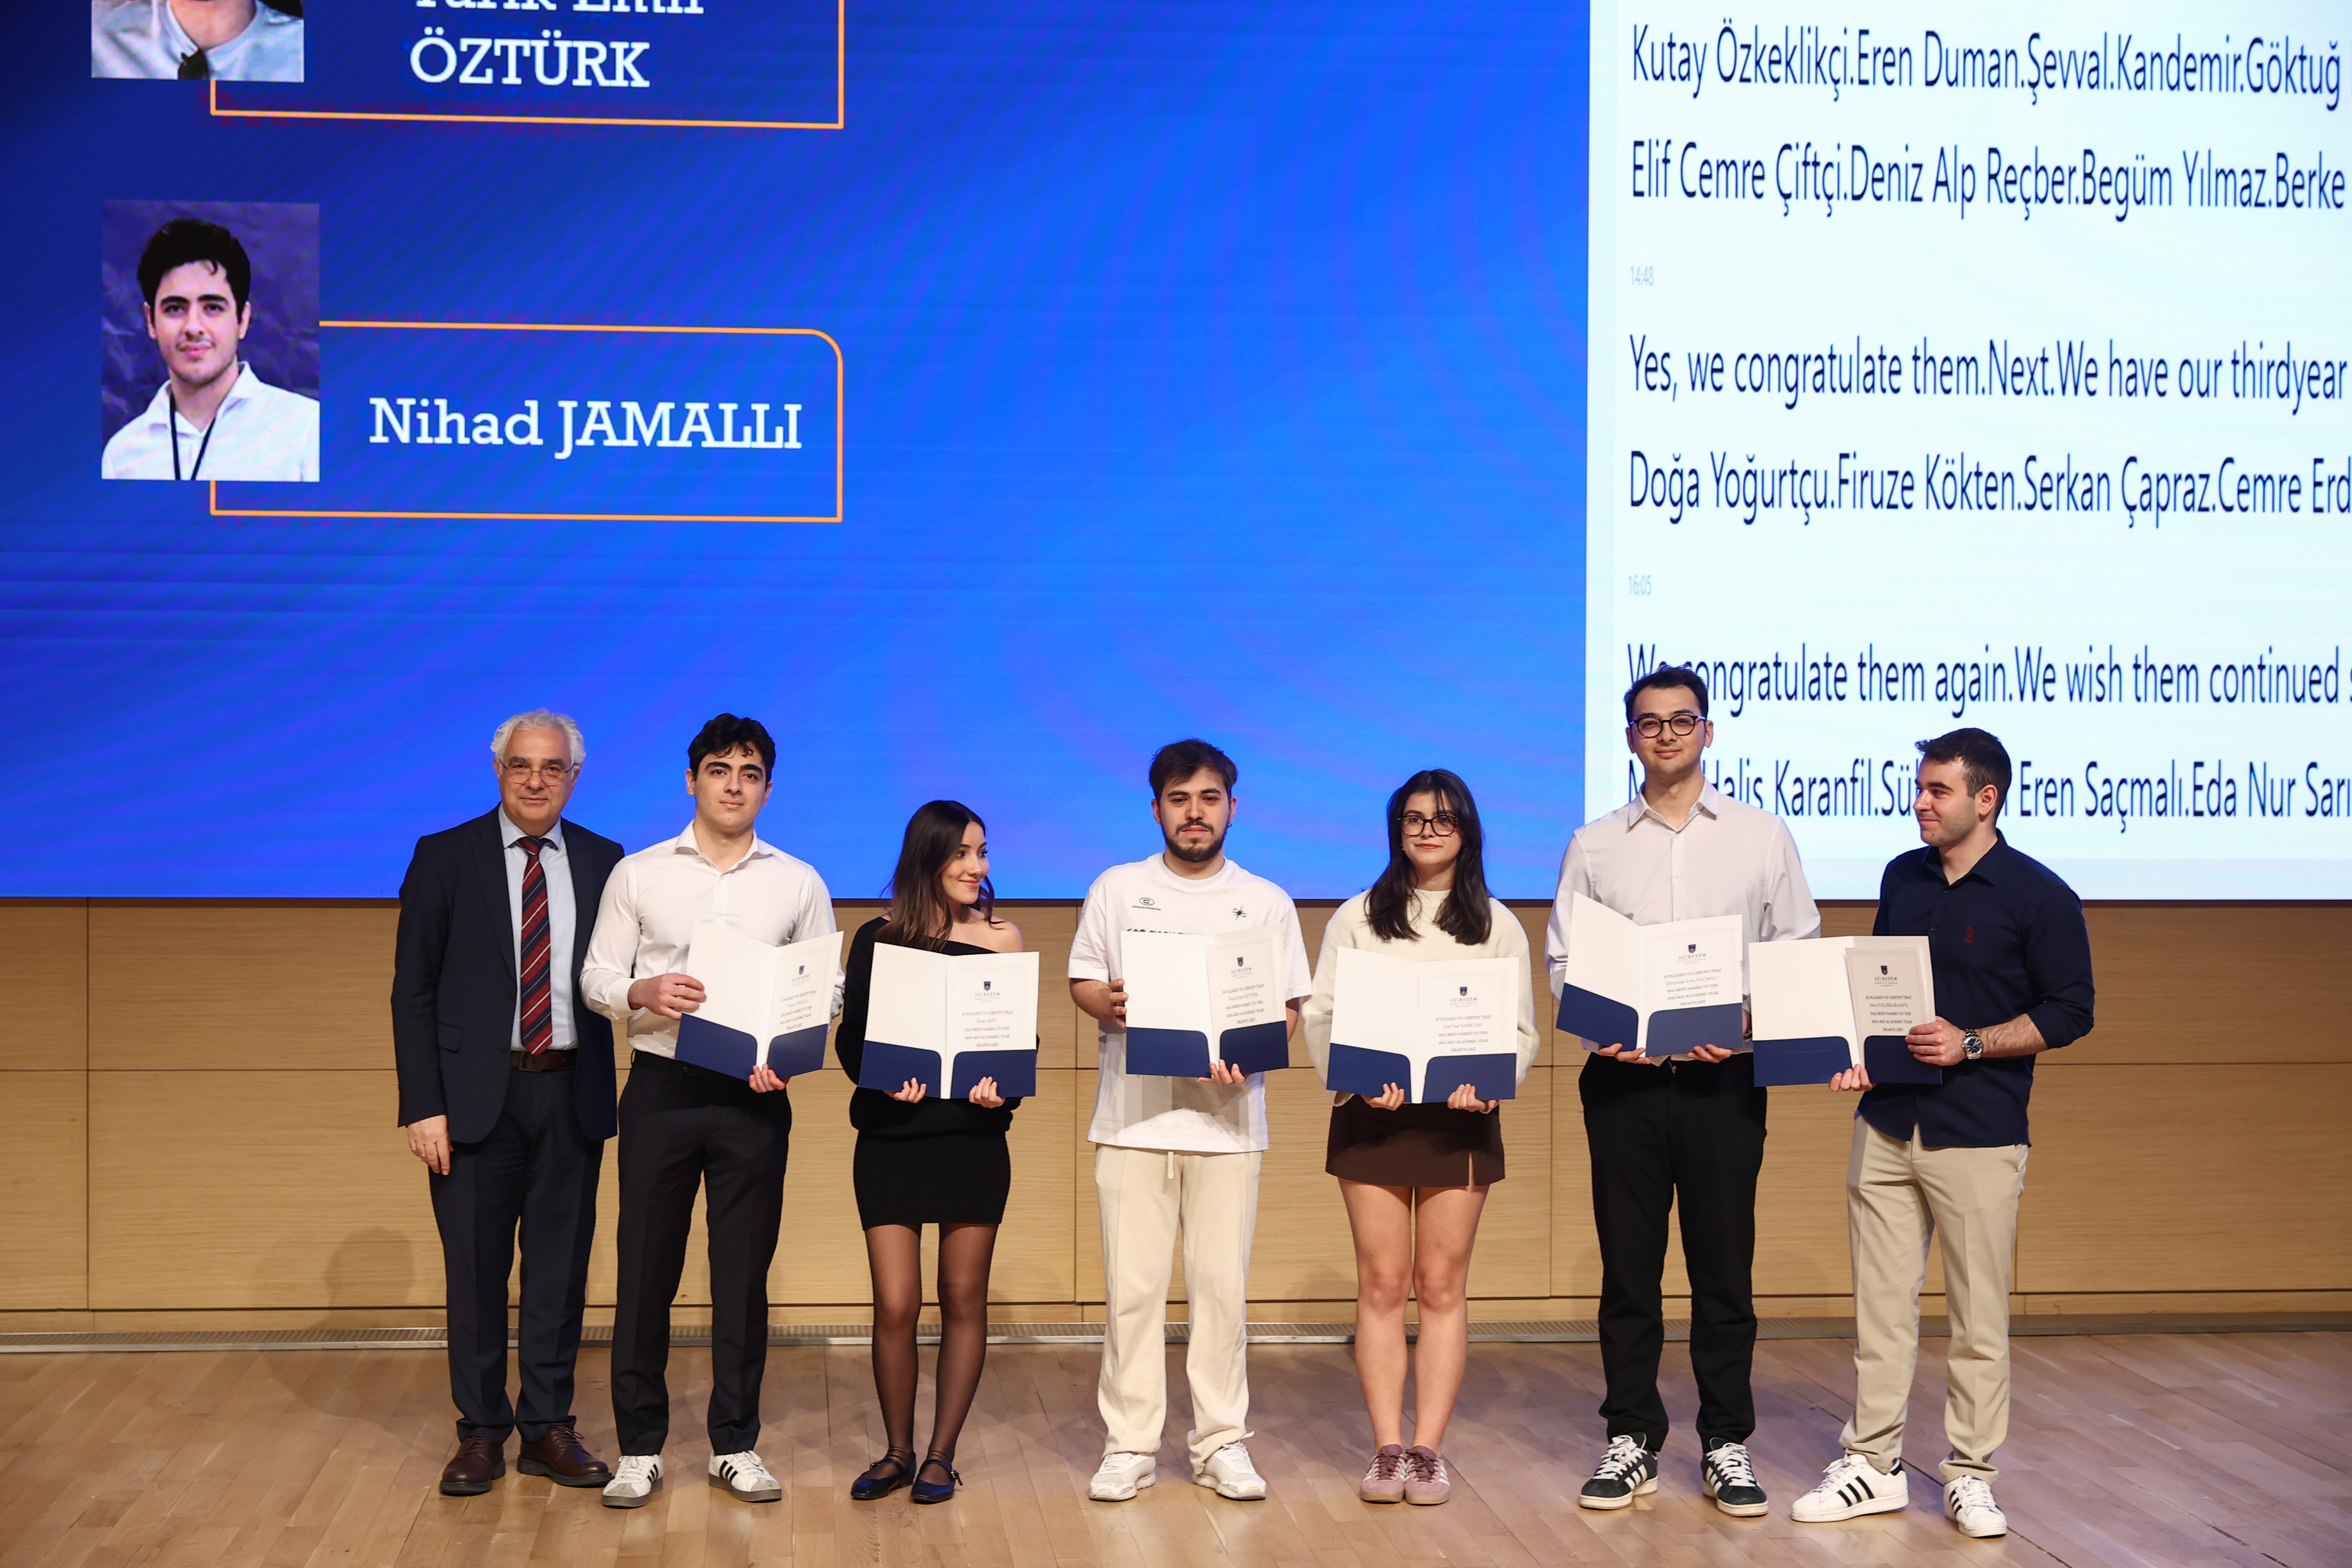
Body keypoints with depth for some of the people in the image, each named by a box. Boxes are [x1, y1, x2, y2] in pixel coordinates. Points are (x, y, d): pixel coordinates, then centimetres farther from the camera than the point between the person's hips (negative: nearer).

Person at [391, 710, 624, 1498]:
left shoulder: (603, 863, 6)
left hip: (571, 1093, 2)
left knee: (560, 1266, 8)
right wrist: (423, 1107, -9)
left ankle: (549, 1428, 19)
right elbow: (413, 991, -2)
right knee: (475, 1270, 4)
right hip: (475, 1095, -2)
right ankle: (481, 1433, 16)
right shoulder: (444, 858, -1)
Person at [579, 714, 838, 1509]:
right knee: (645, 1272, 1)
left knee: (744, 1277, 5)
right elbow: (595, 977, 5)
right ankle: (640, 1450, 11)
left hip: (754, 1095, 1)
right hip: (661, 1087, -1)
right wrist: (643, 994, -16)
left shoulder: (799, 885, 8)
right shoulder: (638, 875, 5)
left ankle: (736, 1446, 16)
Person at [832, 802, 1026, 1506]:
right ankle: (897, 1451, 15)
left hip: (974, 1138, 1)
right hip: (891, 1139, -1)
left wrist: (1003, 1088, -14)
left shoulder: (1002, 937, 4)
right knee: (895, 1305, -3)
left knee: (963, 1299, 5)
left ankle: (941, 1455, 16)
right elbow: (850, 1040, 3)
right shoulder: (877, 939, 3)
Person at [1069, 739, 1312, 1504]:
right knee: (1131, 1284, -1)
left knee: (1223, 1283, 0)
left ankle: (1222, 1442, 9)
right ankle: (1129, 1443, 7)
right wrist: (1110, 1005, -13)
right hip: (1133, 1116, 0)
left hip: (1226, 1119, 0)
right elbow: (1081, 982, 10)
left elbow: (1291, 1007, 8)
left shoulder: (1267, 902, 10)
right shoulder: (1117, 889, 10)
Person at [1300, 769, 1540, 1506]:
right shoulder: (1356, 918, 9)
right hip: (1372, 1115, 0)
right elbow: (1320, 1012, 3)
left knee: (1443, 1285, 1)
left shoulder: (1496, 925, 10)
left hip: (1459, 1117, 0)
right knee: (1382, 1283, 0)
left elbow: (1522, 1029, 6)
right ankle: (1387, 1450, 3)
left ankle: (1428, 1451, 5)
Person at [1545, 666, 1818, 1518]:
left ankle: (1726, 1445, 12)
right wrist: (1604, 1028, -10)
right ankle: (1631, 1441, 14)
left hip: (1724, 1076, -1)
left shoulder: (1762, 836, 7)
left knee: (1724, 1269, 3)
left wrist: (1748, 1023, -10)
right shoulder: (1594, 845, 9)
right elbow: (1562, 959, 8)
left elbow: (1799, 953, 6)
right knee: (1628, 1266, 5)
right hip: (1622, 1076, 1)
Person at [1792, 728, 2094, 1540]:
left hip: (1979, 1138, -5)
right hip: (1886, 1126, 5)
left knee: (1979, 1315, 2)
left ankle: (1970, 1476, 13)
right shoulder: (1902, 878, 11)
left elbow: (2070, 1012, -6)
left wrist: (1970, 1044, -16)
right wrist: (1861, 1055, 3)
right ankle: (1873, 1465, 15)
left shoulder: (2038, 896, -6)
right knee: (1880, 1305, 7)